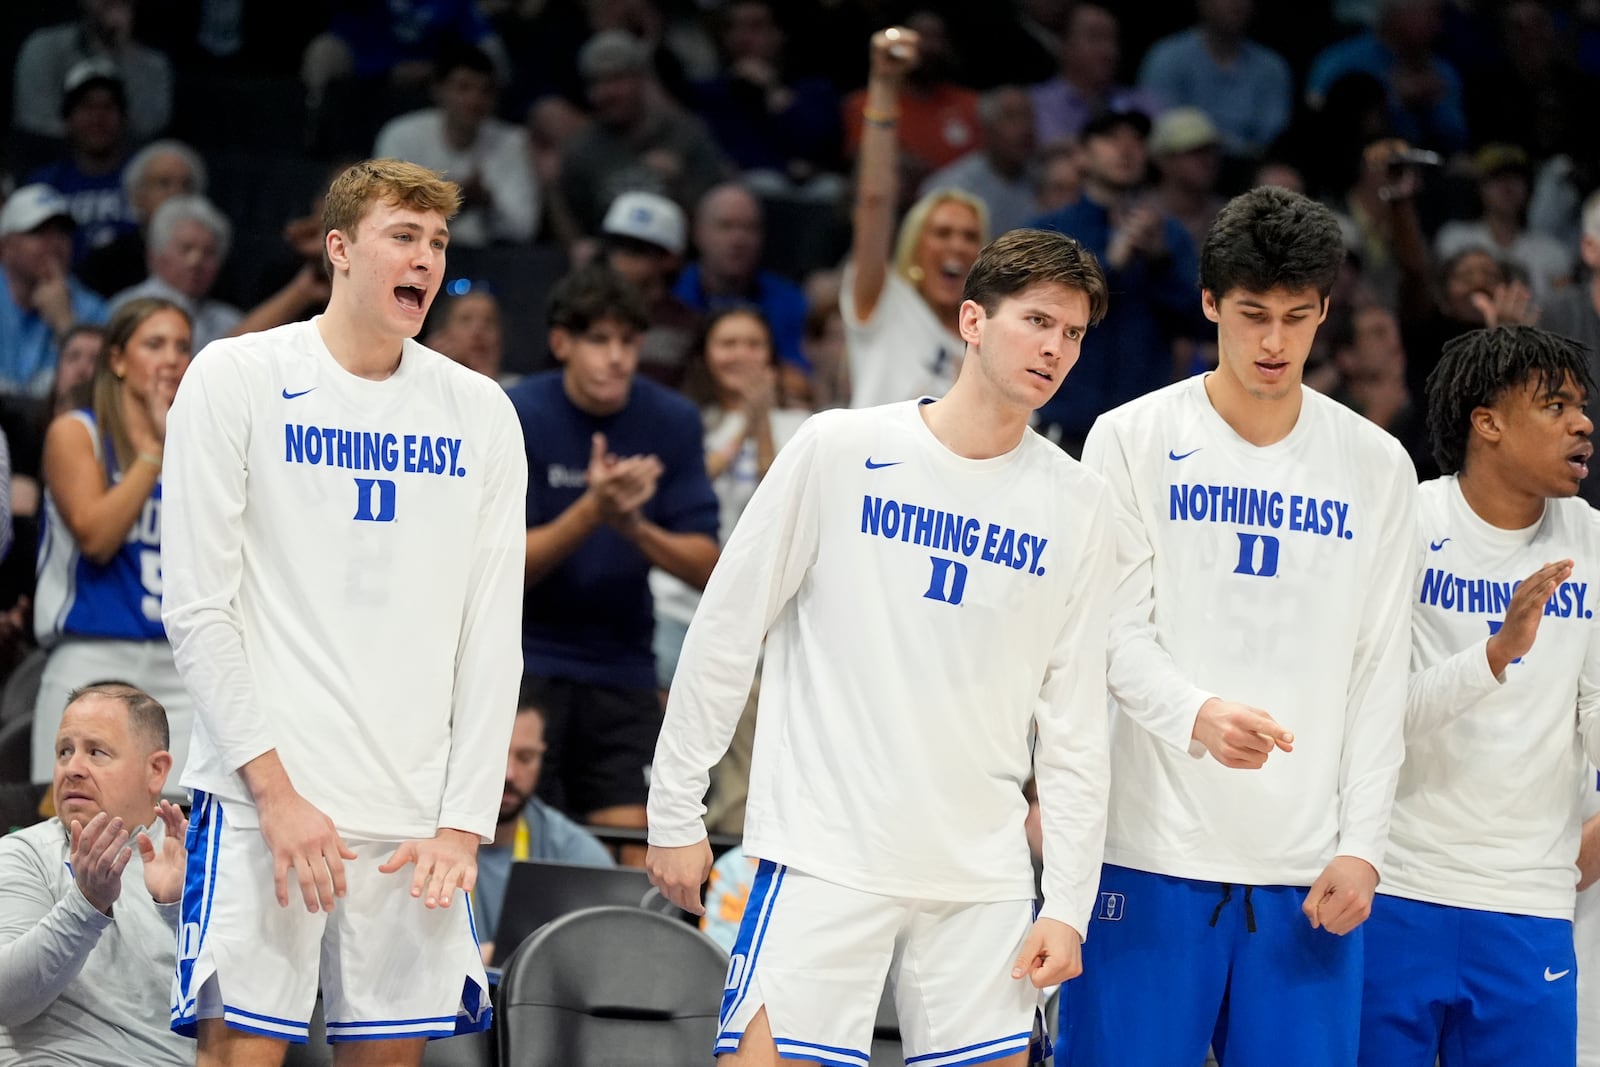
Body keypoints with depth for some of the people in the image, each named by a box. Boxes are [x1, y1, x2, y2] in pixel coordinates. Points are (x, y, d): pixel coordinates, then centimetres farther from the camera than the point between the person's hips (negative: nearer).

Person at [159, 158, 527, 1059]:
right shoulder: (236, 380, 0)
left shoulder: (481, 413, 10)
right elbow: (197, 608, -5)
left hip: (416, 814, 4)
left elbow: (491, 639, 9)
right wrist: (274, 788, -13)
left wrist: (464, 820, -1)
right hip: (261, 795, -4)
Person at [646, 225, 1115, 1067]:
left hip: (983, 875, 3)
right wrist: (675, 814, -1)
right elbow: (724, 634, 2)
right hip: (824, 857, -3)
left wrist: (1068, 903, 3)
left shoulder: (1077, 505, 6)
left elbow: (1075, 724, 8)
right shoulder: (839, 450, -3)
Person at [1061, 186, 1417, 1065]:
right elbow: (1119, 632, -3)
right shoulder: (1131, 440, 2)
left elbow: (1379, 678, 8)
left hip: (1308, 873, 2)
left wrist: (1360, 848, -1)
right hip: (1152, 851, -2)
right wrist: (1198, 714, -24)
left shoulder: (1377, 466, 9)